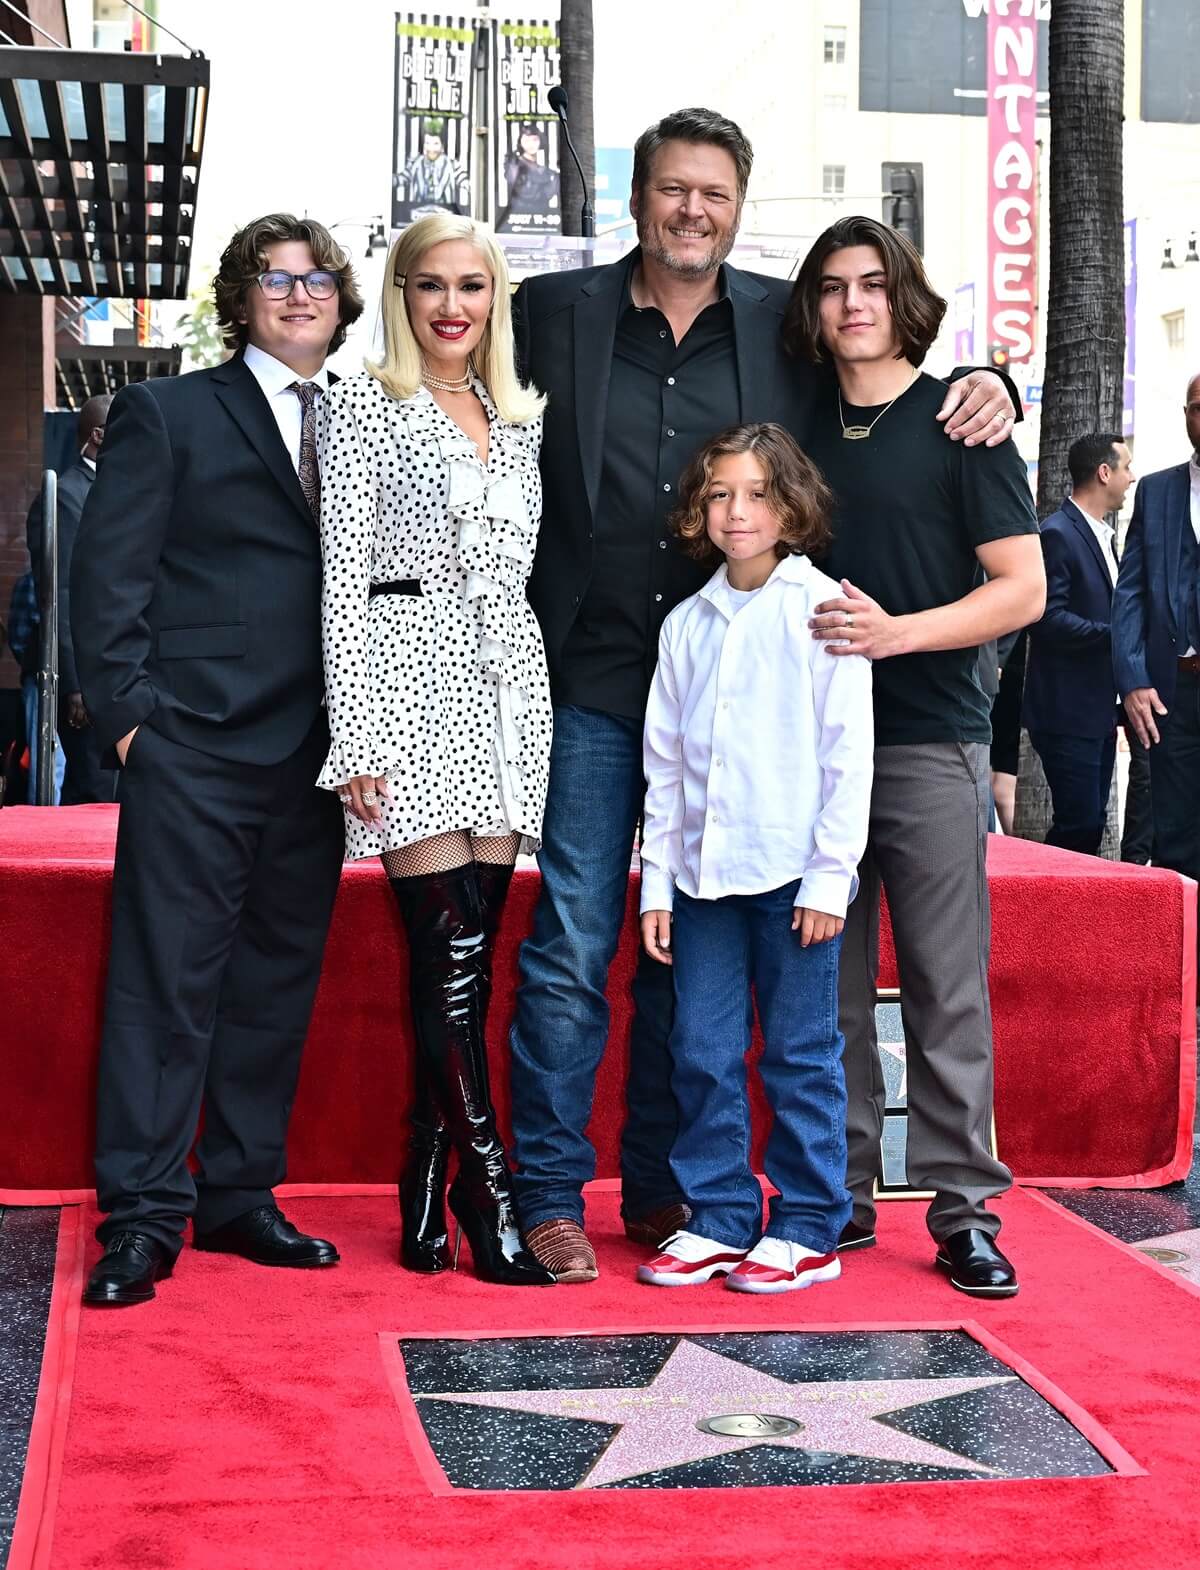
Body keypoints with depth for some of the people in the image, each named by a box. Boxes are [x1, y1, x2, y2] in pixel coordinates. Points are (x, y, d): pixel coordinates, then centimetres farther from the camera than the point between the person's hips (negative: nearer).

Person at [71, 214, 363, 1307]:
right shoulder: (167, 414, 4)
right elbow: (109, 575, -1)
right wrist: (129, 712, -9)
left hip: (314, 760, 5)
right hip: (195, 748, -4)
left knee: (279, 981, 10)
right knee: (167, 981, -2)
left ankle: (241, 1196, 21)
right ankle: (143, 1218, 4)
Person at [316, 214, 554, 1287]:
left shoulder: (520, 418, 17)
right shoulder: (364, 407, 1)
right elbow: (343, 573, -4)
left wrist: (546, 706, 12)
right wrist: (353, 734, -11)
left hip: (508, 685, 5)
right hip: (409, 677, -5)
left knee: (466, 958, 4)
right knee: (452, 954, -9)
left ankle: (428, 1192, 13)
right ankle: (489, 1194, -2)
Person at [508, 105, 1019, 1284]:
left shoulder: (787, 324, 7)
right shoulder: (552, 311, 3)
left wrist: (984, 385, -3)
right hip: (591, 683, -2)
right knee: (570, 947, -1)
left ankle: (661, 1188, 24)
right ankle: (549, 1195, 11)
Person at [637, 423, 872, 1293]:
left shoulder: (823, 608, -2)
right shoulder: (687, 622, 12)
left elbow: (849, 753, -5)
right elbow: (665, 762, 14)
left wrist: (830, 875, -10)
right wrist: (658, 879, 9)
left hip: (793, 875, -5)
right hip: (704, 874, 5)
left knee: (801, 1057, 3)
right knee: (702, 1054, 6)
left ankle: (808, 1229, 13)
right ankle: (720, 1221, 18)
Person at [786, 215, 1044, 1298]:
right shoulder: (799, 425, 13)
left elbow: (1023, 588, -4)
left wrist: (896, 632, -17)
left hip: (929, 742, -4)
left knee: (947, 987, -3)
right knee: (826, 987, 7)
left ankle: (963, 1208, 5)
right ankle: (840, 1195, 17)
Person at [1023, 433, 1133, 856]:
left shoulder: (1105, 536, 18)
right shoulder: (1057, 534, -13)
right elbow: (1048, 619, -21)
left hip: (1100, 710, 9)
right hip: (1068, 713, -9)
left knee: (1092, 822, 11)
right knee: (1078, 824, -10)